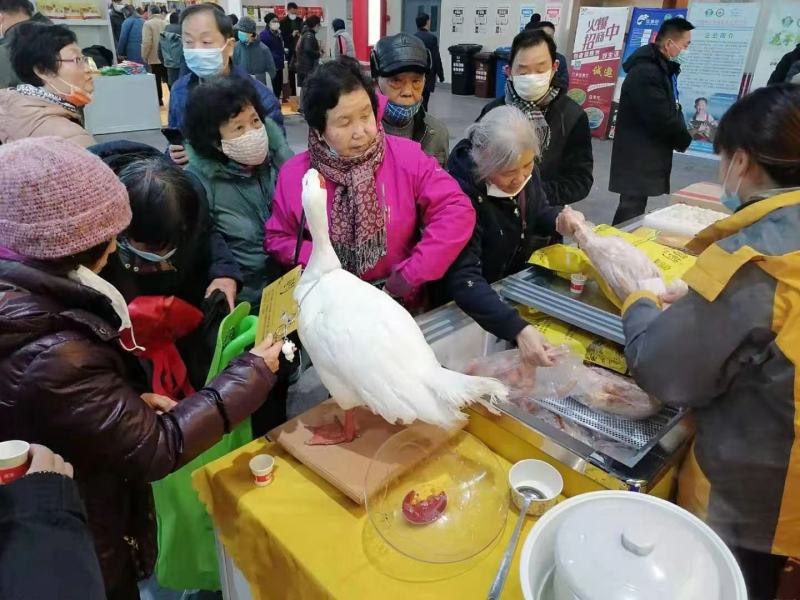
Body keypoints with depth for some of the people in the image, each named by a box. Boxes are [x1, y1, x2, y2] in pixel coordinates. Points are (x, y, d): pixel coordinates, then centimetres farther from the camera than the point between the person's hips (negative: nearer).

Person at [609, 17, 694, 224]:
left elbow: (671, 112, 18)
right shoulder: (645, 72, -18)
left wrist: (680, 138, 0)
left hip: (646, 157, 10)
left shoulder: (662, 69, 15)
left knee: (634, 211, 12)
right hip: (637, 159, -10)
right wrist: (685, 140, -5)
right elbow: (661, 120, -22)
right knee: (631, 211, -6)